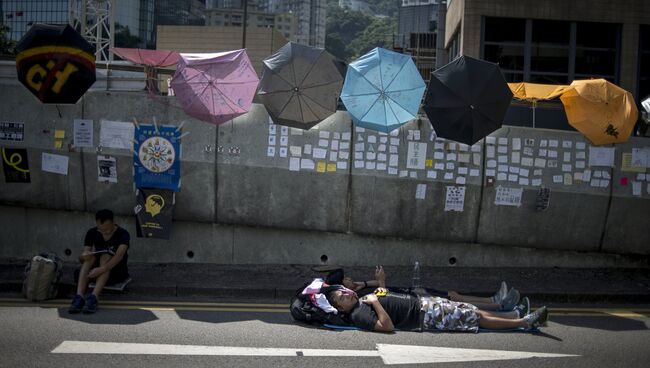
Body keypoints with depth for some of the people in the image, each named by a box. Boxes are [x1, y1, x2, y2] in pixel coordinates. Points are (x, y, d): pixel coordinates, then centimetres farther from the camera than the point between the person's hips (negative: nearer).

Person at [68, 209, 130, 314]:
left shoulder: (122, 234, -15)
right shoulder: (92, 233, -3)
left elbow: (119, 255, -31)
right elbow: (83, 255, -8)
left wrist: (102, 269, -46)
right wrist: (84, 256, -33)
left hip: (117, 272, -3)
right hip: (96, 273, 3)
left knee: (105, 257, -32)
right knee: (89, 257, -27)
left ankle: (94, 297, -47)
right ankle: (79, 296, -42)